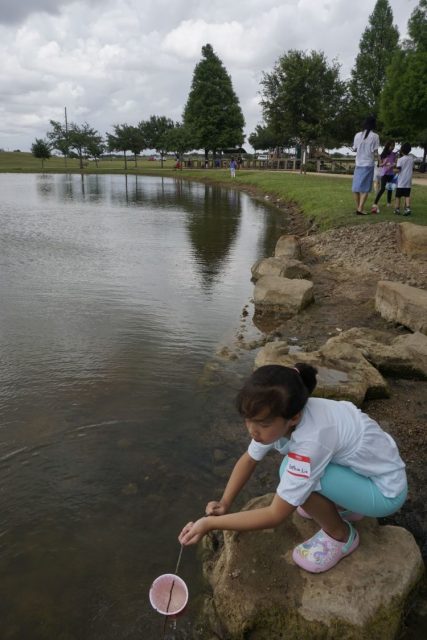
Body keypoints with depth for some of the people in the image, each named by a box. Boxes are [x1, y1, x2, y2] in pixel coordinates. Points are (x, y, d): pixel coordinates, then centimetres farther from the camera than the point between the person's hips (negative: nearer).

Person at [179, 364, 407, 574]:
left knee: (293, 473, -25)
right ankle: (343, 507, 17)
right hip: (359, 465, 8)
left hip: (385, 489, -7)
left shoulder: (311, 440, -36)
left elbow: (275, 515, -29)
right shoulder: (283, 417, -15)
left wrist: (210, 523, -26)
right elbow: (248, 459, 0)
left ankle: (340, 535, 1)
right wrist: (224, 504, -12)